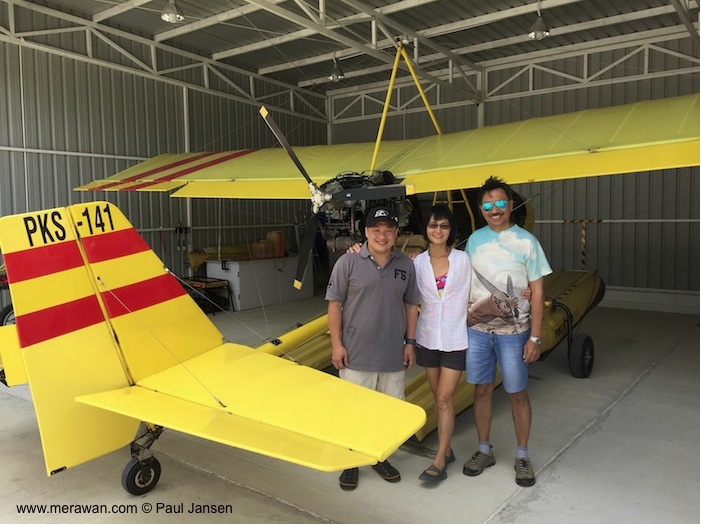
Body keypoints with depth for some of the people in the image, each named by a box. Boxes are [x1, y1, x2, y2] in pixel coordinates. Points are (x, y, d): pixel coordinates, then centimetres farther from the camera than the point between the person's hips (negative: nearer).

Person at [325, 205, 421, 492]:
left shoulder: (406, 265, 3)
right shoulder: (348, 262, -8)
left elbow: (411, 306, 10)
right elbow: (334, 304, -5)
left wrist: (410, 342, 7)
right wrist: (336, 344, -8)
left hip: (394, 355, 4)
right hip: (356, 354, -3)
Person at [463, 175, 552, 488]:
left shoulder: (526, 242, -6)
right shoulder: (474, 240, 4)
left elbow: (537, 292, -5)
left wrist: (535, 337, -9)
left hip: (512, 332, -3)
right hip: (476, 329, 3)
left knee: (518, 393, 6)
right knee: (482, 390, 11)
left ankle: (522, 457, 24)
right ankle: (484, 451, 28)